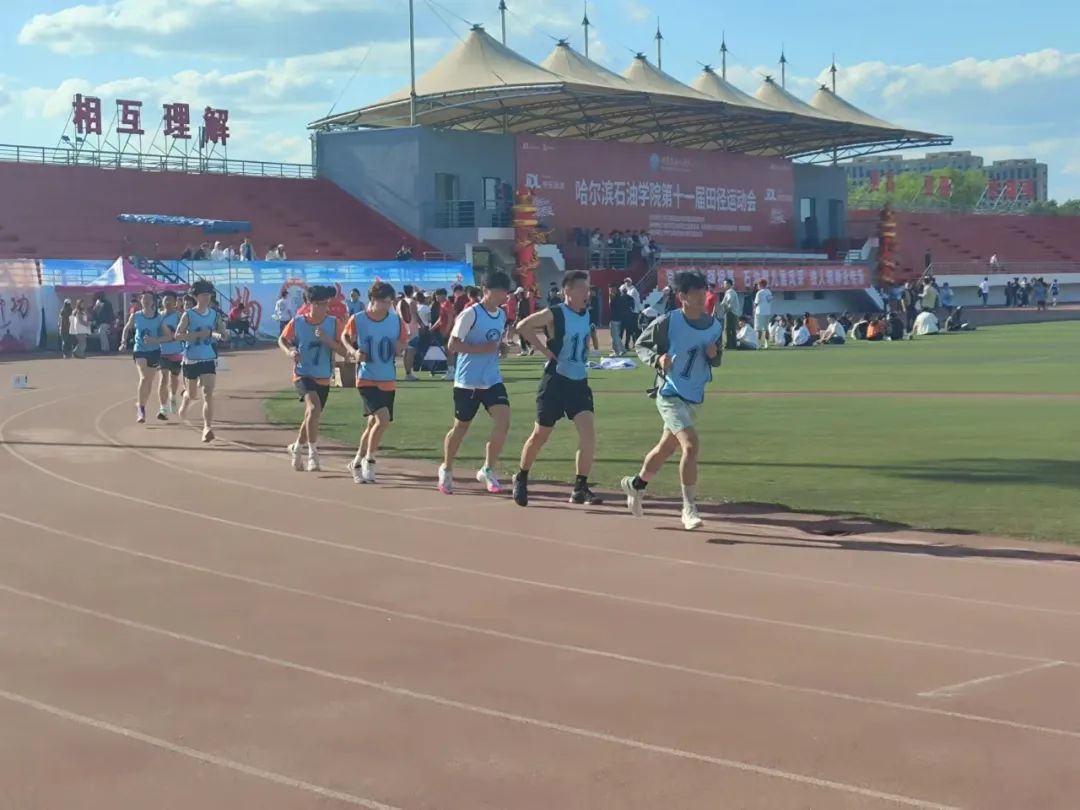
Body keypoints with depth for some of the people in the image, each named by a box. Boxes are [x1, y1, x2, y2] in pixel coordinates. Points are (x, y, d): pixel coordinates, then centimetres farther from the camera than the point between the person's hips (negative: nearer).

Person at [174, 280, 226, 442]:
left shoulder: (215, 315, 3)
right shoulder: (188, 315, -6)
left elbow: (221, 334, 8)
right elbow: (177, 335, -12)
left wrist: (217, 335, -15)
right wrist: (199, 334, -21)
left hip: (209, 360, 1)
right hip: (191, 360, -1)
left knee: (208, 394, -14)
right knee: (192, 394, 16)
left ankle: (207, 428, -18)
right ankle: (183, 407, 51)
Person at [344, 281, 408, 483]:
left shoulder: (396, 320, -3)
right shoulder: (357, 320, -10)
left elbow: (400, 350, 8)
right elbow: (346, 338, 8)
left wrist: (401, 346, -15)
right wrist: (354, 351, -10)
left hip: (388, 380, 4)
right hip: (367, 379, -4)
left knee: (373, 422, 13)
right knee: (383, 418, -21)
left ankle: (357, 462, 32)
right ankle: (369, 459, -2)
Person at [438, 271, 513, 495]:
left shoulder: (502, 314, 8)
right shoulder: (471, 314, -15)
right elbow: (453, 344, -16)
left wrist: (499, 348, 5)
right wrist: (481, 349, -23)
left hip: (493, 380, 5)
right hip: (468, 381, -5)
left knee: (503, 421, -13)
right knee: (461, 426, 8)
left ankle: (487, 471, 0)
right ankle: (446, 469, 31)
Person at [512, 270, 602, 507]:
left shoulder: (587, 315, 6)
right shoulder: (554, 314, -14)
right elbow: (523, 327, -15)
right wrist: (546, 351, -16)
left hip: (579, 382, 5)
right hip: (556, 380, -5)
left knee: (589, 433, -11)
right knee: (540, 435, 7)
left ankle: (580, 488, -4)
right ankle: (521, 479, 29)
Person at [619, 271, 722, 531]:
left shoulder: (715, 326, 0)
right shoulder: (667, 322, -14)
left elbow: (716, 361, 14)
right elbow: (641, 345, -2)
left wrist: (714, 354, -9)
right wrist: (656, 358, -21)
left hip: (694, 398, 6)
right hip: (670, 394, -6)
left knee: (665, 449, 19)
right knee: (691, 445, -21)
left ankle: (635, 484, 44)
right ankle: (689, 509, -11)